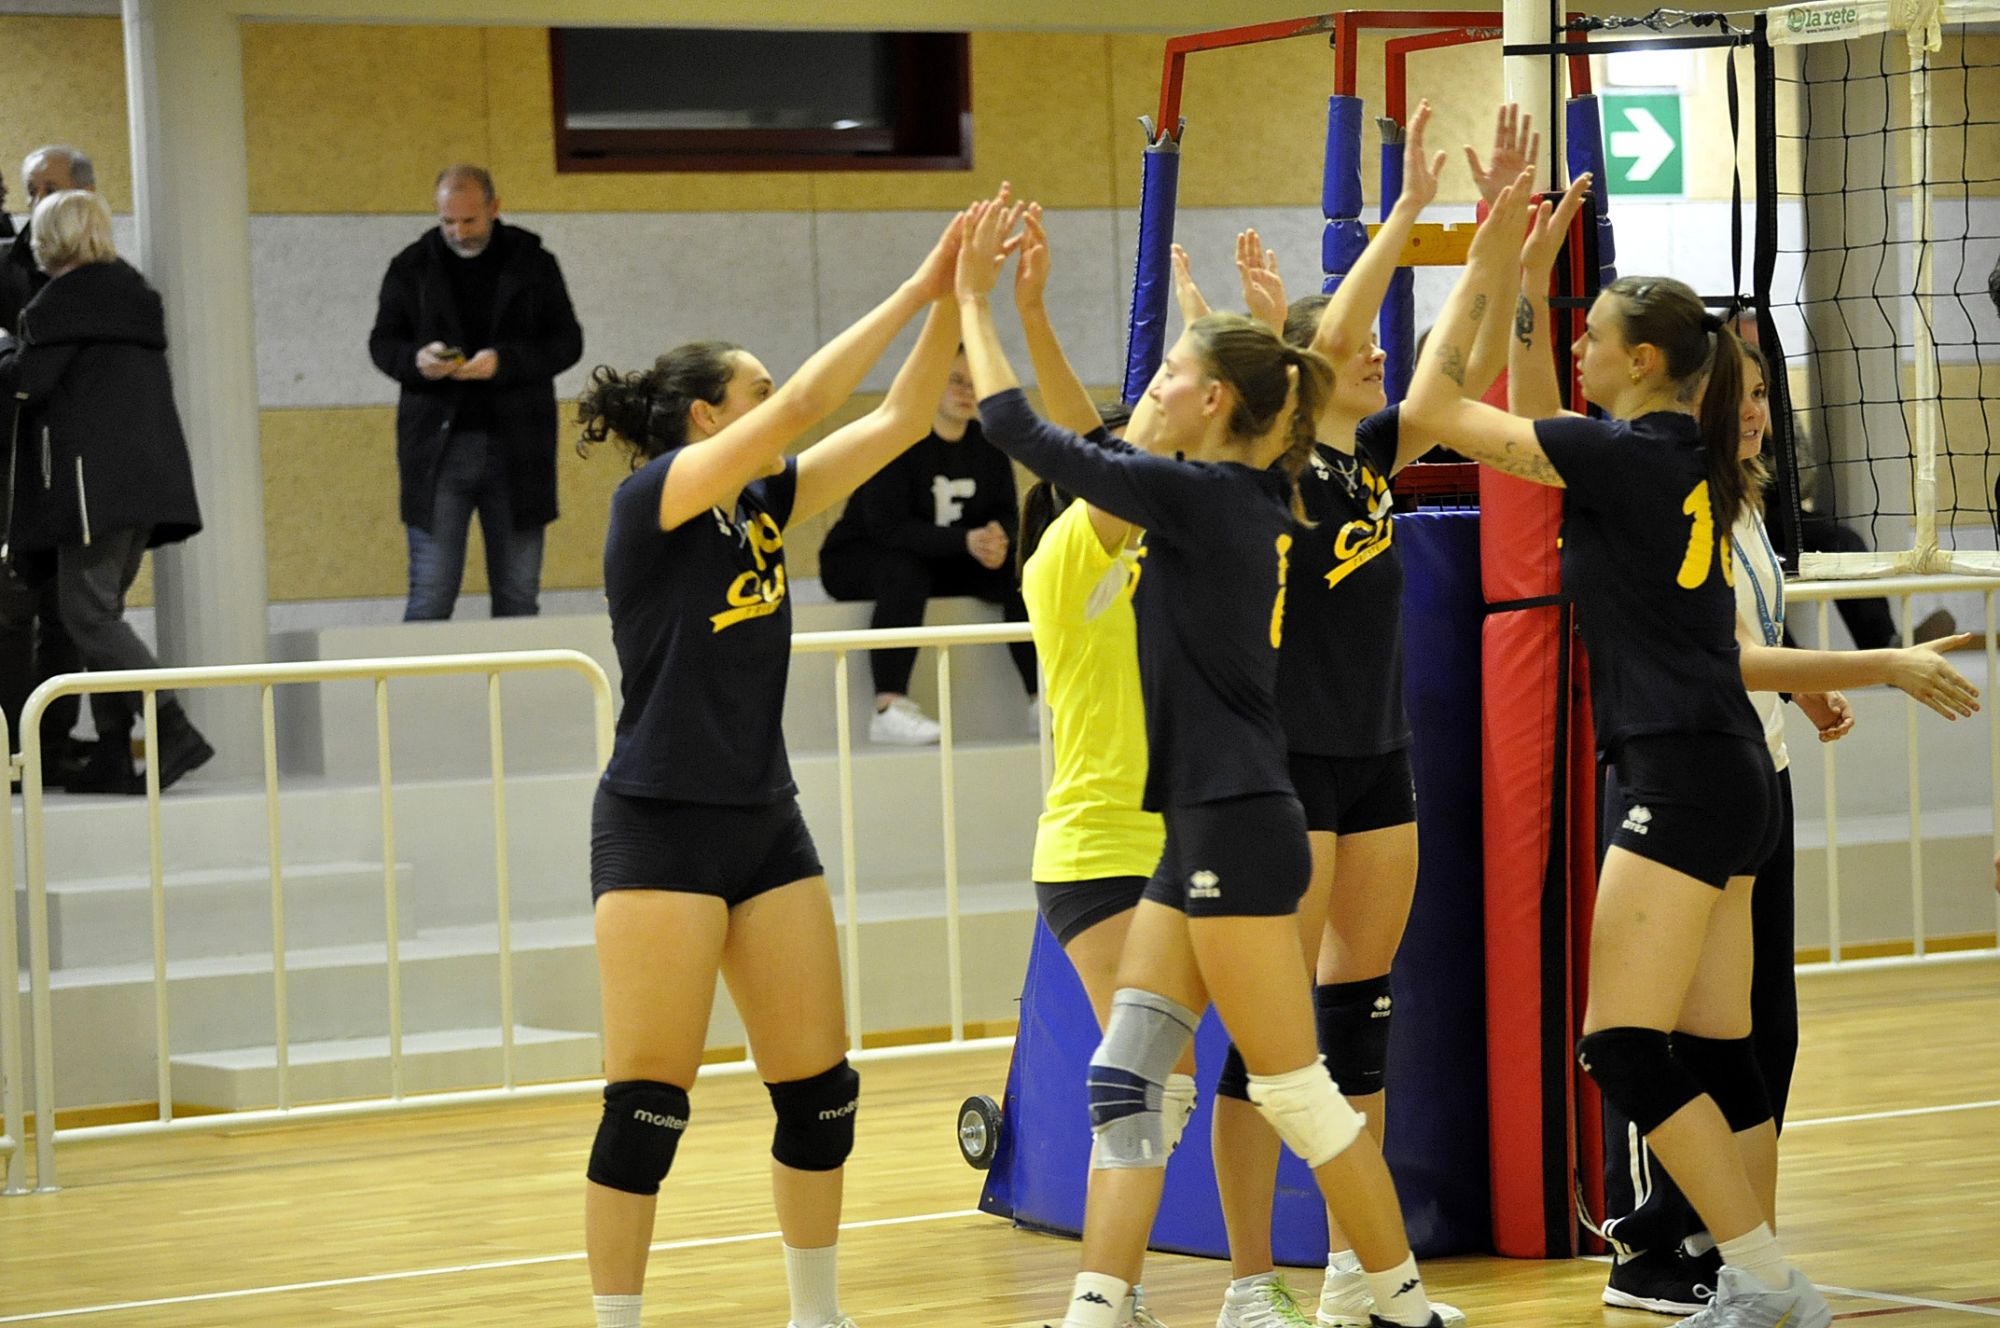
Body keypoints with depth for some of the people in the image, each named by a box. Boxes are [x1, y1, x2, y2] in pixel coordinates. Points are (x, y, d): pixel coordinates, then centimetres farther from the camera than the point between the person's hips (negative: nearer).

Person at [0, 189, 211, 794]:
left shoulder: (64, 298, -8)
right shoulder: (135, 292, 18)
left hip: (94, 478, -9)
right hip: (148, 472, 9)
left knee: (87, 613, -8)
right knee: (100, 610, 13)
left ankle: (174, 731, -20)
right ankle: (113, 754, 9)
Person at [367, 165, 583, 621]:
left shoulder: (533, 263, 6)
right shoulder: (412, 267, 7)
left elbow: (567, 342, 2)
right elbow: (382, 343, 9)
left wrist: (503, 362, -16)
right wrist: (416, 361, -15)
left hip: (516, 447, 1)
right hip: (438, 446, 0)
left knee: (519, 596, 5)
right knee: (430, 597, -4)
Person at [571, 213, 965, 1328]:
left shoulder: (765, 505, 10)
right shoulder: (656, 496, -11)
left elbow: (898, 420, 8)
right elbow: (806, 403, -21)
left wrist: (955, 298, -3)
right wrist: (917, 291, -17)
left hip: (766, 825, 8)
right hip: (660, 828, -8)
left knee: (820, 1087, 9)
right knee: (649, 1100, -7)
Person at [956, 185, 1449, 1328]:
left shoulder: (1199, 495, -14)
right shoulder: (1259, 503, 10)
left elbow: (1023, 433, -10)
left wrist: (975, 299, -1)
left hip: (1238, 831, -10)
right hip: (1210, 831, 10)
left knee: (1296, 1092, -2)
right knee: (1124, 1081, 4)